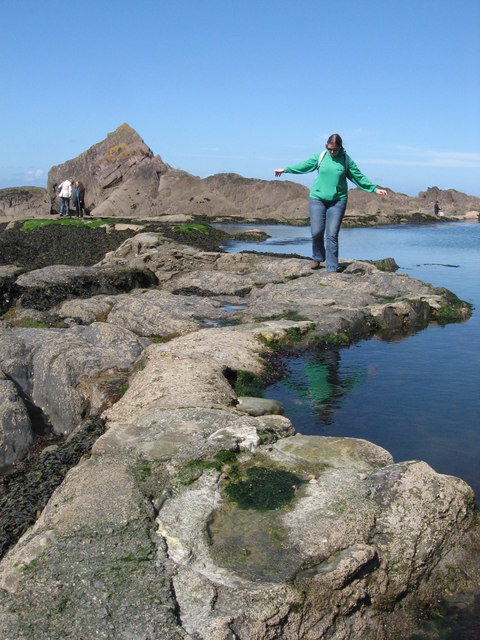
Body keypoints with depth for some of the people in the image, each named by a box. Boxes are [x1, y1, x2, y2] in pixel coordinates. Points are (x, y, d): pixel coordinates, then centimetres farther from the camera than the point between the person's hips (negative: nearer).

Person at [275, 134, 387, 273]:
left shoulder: (346, 160, 2)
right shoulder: (319, 156, 3)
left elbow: (359, 177, 8)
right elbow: (304, 165, 16)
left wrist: (375, 189, 5)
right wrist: (285, 170, 22)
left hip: (337, 201, -1)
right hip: (317, 199, 1)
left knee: (332, 235, -8)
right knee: (316, 232, -5)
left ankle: (332, 268, -1)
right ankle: (318, 258, 24)